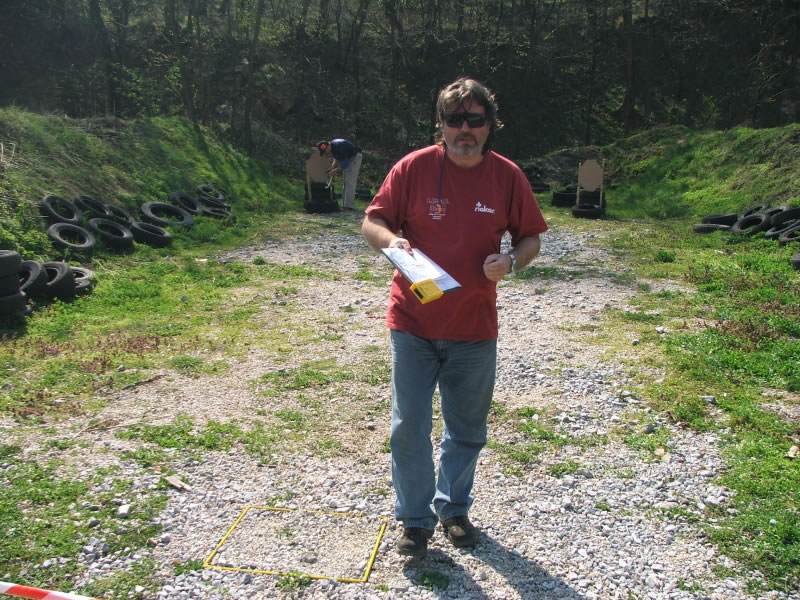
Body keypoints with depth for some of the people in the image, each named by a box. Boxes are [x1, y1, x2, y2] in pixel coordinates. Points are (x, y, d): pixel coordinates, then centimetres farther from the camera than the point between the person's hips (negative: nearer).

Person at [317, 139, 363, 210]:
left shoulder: (338, 147, -31)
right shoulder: (332, 147, -2)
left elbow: (345, 163, -28)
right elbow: (337, 158, 14)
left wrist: (334, 171, -21)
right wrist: (332, 167, -1)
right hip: (348, 157, 10)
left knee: (349, 182, -14)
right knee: (345, 181, 10)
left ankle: (348, 206, -15)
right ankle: (345, 204, 14)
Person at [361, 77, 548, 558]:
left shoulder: (508, 176, -1)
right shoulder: (414, 168, -6)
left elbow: (530, 239, 7)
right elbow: (372, 222, -1)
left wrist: (511, 261, -15)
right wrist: (391, 240, -23)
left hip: (475, 328, 2)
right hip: (413, 322, -1)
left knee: (468, 429, 16)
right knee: (409, 427, 4)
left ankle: (455, 508, 39)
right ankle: (416, 519, 24)